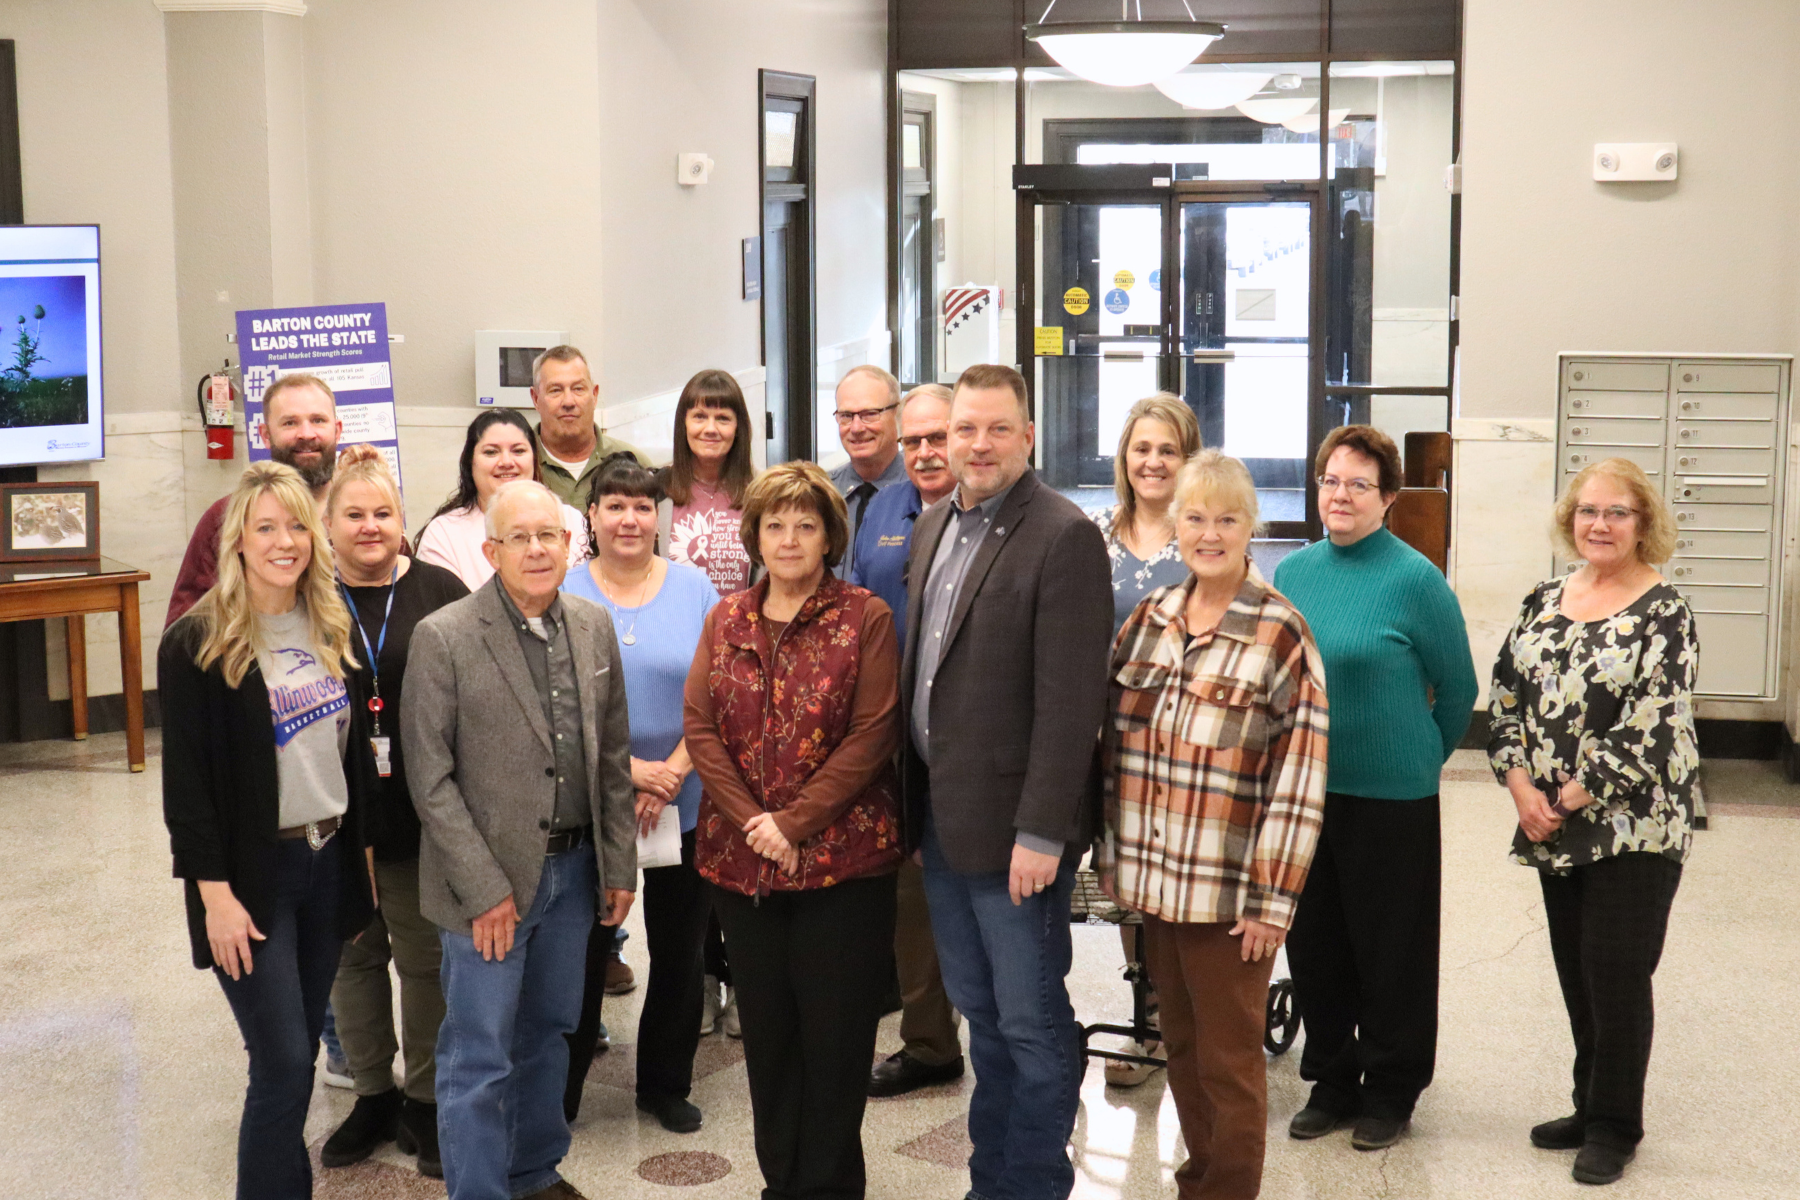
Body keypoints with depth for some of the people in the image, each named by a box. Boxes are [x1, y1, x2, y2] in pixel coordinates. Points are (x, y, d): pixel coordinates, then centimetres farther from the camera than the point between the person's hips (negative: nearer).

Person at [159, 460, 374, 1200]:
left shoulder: (329, 627, 7)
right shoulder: (197, 642, -11)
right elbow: (186, 780, -11)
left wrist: (360, 852, 11)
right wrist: (215, 893, -15)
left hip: (327, 861, 6)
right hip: (253, 872, -5)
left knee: (301, 1052, 12)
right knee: (283, 1063, -6)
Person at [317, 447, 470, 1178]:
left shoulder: (439, 592, -2)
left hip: (422, 815, -1)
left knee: (425, 958, 7)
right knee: (352, 954, 14)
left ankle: (424, 1103, 23)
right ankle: (372, 1096, 31)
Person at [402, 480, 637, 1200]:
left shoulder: (594, 627, 5)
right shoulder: (443, 638, -12)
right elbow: (429, 778, -12)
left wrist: (619, 864, 8)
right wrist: (484, 888, -15)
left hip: (572, 868, 5)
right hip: (489, 879, -5)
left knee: (549, 1031, 20)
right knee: (479, 1058, 2)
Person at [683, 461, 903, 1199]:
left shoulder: (865, 619, -3)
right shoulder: (725, 620, 10)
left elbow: (871, 734, -9)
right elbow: (699, 727, 4)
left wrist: (794, 823, -14)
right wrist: (750, 821, -10)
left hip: (843, 858, -4)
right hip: (740, 860, 4)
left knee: (835, 1034, 2)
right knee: (766, 1030, 10)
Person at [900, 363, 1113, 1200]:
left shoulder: (1065, 538, -14)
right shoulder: (933, 527, 11)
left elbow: (1070, 699, -18)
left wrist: (1041, 832, -20)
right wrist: (914, 797, 10)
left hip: (1011, 820, -7)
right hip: (941, 813, 7)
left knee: (1029, 1022, 3)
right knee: (981, 1014, 17)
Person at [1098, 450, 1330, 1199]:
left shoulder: (1281, 633, -9)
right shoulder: (1148, 619, 7)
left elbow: (1300, 775, -11)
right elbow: (1115, 744, 12)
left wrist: (1271, 898, -13)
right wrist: (1111, 854, 9)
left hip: (1230, 893, -5)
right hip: (1155, 882, 5)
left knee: (1229, 1061, 5)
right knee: (1182, 1048, 16)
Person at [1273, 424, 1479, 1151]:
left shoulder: (1414, 580, -10)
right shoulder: (1293, 573, 4)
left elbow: (1457, 691, -1)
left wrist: (1419, 760, 7)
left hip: (1390, 797, -5)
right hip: (1301, 790, 5)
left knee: (1391, 949, 6)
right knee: (1313, 943, 12)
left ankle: (1391, 1091, 22)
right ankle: (1332, 1081, 28)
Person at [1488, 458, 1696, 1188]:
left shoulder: (1663, 614, -9)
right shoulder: (1543, 602, 9)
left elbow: (1651, 730, -16)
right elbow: (1504, 697, 7)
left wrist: (1571, 799, -14)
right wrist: (1521, 785, -7)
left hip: (1633, 831, -5)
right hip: (1554, 829, 5)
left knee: (1618, 977, -1)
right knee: (1577, 976, 13)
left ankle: (1615, 1127, 12)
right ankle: (1592, 1107, 27)